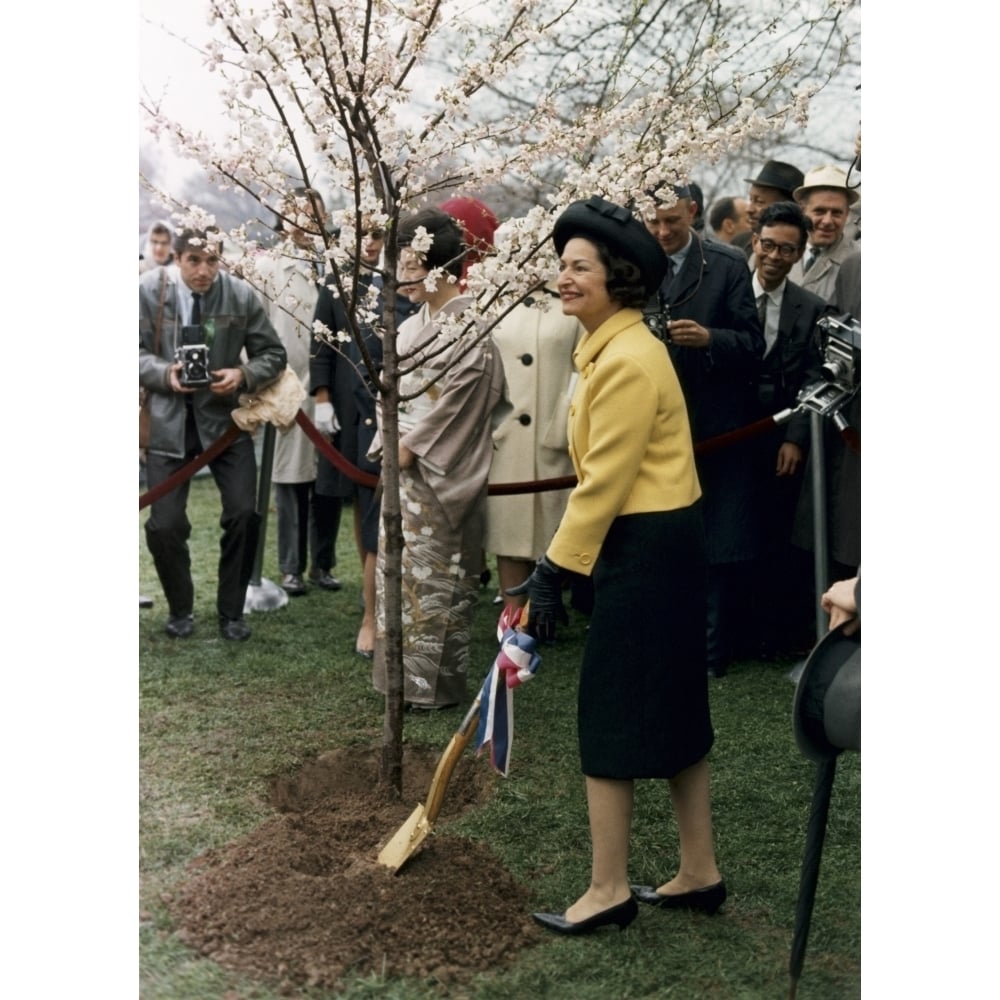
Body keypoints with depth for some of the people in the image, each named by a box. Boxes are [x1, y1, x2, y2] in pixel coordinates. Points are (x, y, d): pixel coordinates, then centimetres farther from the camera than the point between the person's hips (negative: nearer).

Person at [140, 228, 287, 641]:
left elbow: (273, 354, 0)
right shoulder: (149, 289, -9)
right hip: (168, 420, 0)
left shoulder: (241, 295, -8)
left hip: (224, 416, 0)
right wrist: (165, 374, -21)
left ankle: (231, 612, 13)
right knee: (164, 525, -2)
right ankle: (180, 610, 24)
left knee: (244, 514, -8)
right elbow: (139, 351, -1)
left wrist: (244, 375, -19)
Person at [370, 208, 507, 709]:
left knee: (433, 572, -1)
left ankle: (435, 679, 10)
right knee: (400, 565, 12)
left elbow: (456, 396, -17)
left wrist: (412, 444, -14)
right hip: (405, 463, 8)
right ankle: (405, 670, 22)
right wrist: (392, 440, 6)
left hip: (440, 470, -8)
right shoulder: (414, 325, 11)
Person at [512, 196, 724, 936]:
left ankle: (609, 890, 14)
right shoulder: (609, 348, 12)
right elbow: (601, 474, 15)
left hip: (646, 550, -11)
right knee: (672, 713, 16)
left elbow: (604, 481, -21)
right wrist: (554, 564, 15)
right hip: (657, 543, 11)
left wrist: (553, 572, -16)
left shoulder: (629, 359, -20)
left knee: (612, 717, 0)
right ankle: (699, 873, 29)